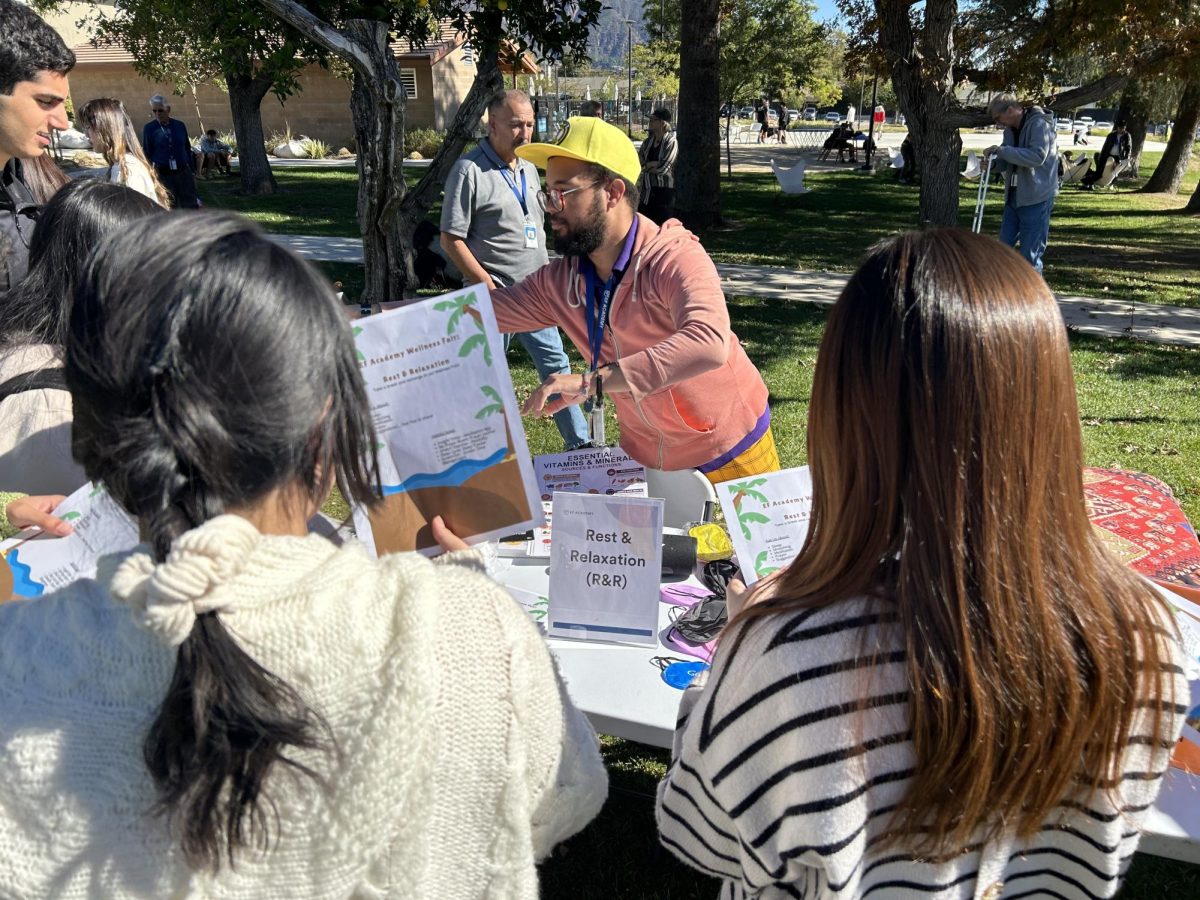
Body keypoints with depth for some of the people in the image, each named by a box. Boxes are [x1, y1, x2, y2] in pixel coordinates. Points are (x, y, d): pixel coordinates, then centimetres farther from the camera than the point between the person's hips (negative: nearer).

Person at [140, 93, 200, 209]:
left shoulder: (180, 125, 6)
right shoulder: (149, 128, -1)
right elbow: (146, 153, 2)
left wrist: (192, 171, 13)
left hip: (183, 172, 2)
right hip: (162, 174, -2)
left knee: (191, 207, 1)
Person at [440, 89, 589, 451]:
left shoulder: (528, 169, 13)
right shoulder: (470, 171, -11)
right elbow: (451, 241, -13)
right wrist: (489, 288, -17)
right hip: (493, 297, -7)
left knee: (556, 367, 12)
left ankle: (579, 444, 22)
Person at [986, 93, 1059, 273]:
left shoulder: (1040, 124, -14)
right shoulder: (1010, 129, 12)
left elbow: (1038, 156, -27)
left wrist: (1001, 150, -26)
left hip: (1036, 199, -8)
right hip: (1013, 197, 8)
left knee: (1030, 255, -4)